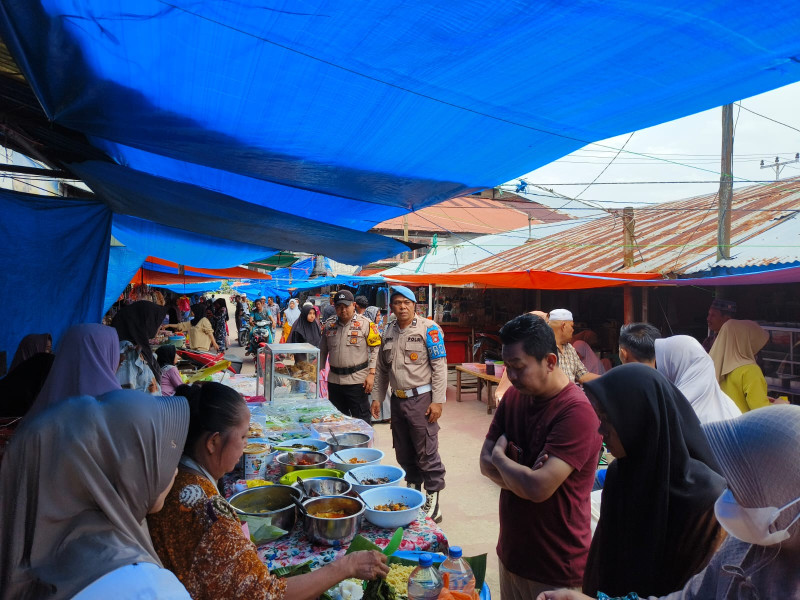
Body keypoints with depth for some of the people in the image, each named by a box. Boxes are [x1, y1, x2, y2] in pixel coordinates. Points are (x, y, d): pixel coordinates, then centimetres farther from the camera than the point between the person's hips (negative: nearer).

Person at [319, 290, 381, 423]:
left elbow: (375, 349, -5)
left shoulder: (365, 324, -5)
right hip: (334, 381, 5)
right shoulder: (328, 325, 8)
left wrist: (371, 374, -12)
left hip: (357, 381, -4)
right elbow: (322, 351, 17)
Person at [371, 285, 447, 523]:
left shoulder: (428, 329, -7)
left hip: (421, 399, -6)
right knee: (404, 453, 15)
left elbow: (439, 366, -11)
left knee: (427, 454, -3)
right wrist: (377, 397, 14)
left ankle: (433, 504, 8)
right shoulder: (388, 333, 11)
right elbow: (381, 369, 19)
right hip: (397, 401, 6)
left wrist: (437, 401, -15)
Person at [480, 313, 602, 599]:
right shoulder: (514, 396, -1)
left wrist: (500, 457, -12)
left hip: (556, 570, -6)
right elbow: (485, 462, -1)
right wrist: (523, 477, -21)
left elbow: (538, 488, -31)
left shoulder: (577, 411, -26)